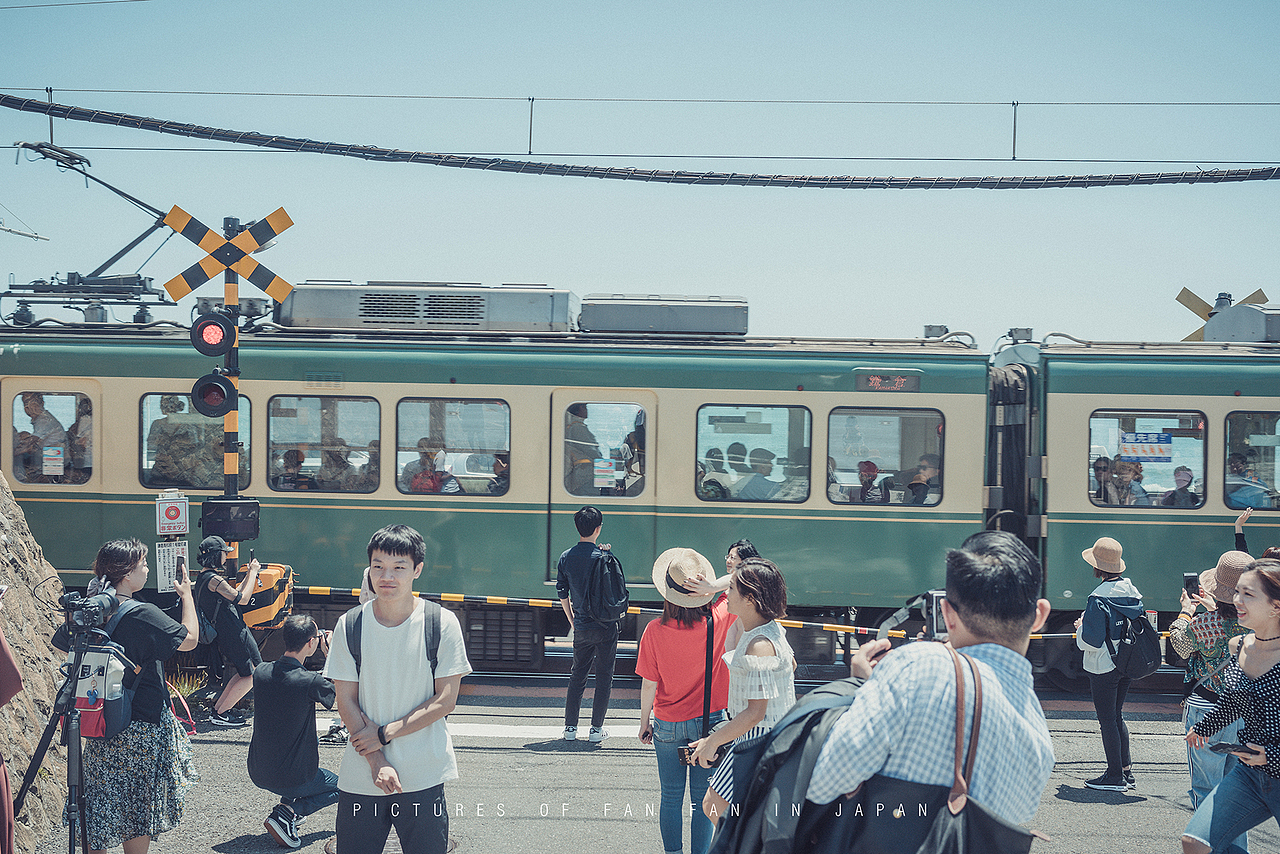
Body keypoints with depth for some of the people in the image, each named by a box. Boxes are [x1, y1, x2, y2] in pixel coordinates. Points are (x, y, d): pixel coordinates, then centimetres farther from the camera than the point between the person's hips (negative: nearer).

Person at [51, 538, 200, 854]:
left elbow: (60, 643, 15)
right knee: (140, 805, 7)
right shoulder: (143, 615, -20)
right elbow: (190, 638, -8)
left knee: (102, 806, 15)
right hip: (143, 728, -6)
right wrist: (186, 595, 4)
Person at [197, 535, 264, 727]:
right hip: (234, 635, -10)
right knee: (252, 675, -2)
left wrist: (249, 575, 15)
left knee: (245, 673, 20)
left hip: (226, 634, 10)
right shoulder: (213, 579, -20)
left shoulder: (204, 577, 13)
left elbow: (234, 594, 20)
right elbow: (242, 598, -18)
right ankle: (221, 714, 3)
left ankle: (218, 708, 22)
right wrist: (253, 572, -8)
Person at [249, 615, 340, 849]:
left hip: (257, 773, 7)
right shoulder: (310, 682, -24)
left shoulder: (261, 672, -6)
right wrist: (330, 653, 0)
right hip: (290, 776, -6)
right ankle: (288, 812, -2)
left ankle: (287, 805, 21)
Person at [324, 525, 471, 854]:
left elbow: (446, 700, -5)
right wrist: (376, 762, -11)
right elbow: (346, 701, 0)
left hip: (424, 777, -1)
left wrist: (384, 734, -12)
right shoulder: (350, 625, 0)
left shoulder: (442, 623, -4)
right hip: (360, 777, 1)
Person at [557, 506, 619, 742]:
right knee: (604, 676, 6)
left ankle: (570, 727, 14)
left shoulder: (566, 558, 0)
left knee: (577, 675, 15)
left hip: (581, 627, 4)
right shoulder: (603, 557, -13)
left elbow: (562, 594, 7)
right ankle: (596, 729, 6)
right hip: (605, 626, -4)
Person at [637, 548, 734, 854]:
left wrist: (644, 722, 6)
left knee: (671, 796, 14)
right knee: (702, 798, 10)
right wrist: (722, 580, -18)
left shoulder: (655, 631, -16)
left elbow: (649, 684, -8)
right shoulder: (717, 621, -17)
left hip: (667, 724, 0)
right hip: (708, 722, 0)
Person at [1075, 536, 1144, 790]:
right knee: (1117, 716, 18)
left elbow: (1090, 642, -21)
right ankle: (1126, 770, 20)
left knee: (1107, 719, 1)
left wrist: (1080, 627, -1)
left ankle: (1115, 776, 5)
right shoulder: (1133, 592, 3)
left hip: (1103, 668, -8)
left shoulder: (1099, 599, -21)